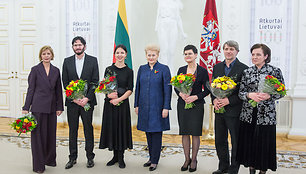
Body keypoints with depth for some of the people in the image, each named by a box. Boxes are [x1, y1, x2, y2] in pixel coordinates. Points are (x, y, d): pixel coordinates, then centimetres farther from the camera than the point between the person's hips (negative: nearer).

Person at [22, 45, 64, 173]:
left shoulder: (56, 71, 9)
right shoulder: (35, 69, 0)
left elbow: (58, 90, 11)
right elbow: (31, 89, -1)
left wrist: (59, 107, 7)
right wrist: (26, 107, -4)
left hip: (52, 107, 4)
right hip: (38, 106, -4)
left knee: (51, 133, 10)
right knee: (38, 134, 0)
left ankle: (50, 159, 26)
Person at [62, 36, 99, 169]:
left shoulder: (93, 60, 2)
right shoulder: (67, 61, 7)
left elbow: (95, 81, -2)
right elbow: (65, 82, 4)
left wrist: (87, 98, -11)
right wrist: (74, 98, -7)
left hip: (87, 100, -1)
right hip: (72, 101, 2)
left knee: (88, 129, 5)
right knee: (72, 130, 8)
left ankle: (90, 157, 16)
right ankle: (72, 157, 18)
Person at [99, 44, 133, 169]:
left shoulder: (129, 71, 2)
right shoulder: (109, 69, 6)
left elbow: (130, 90, -2)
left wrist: (119, 99, -14)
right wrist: (109, 94, -16)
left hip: (123, 103, -2)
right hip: (110, 103, 2)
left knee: (122, 128, 1)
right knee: (111, 127, 6)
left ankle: (121, 158, 13)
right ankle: (115, 156, 20)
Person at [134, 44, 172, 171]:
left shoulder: (164, 69, -3)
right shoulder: (142, 69, 9)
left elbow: (167, 89, -6)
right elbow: (137, 88, 13)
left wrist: (166, 107, -11)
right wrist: (136, 105, 9)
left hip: (157, 107, -4)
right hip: (144, 106, 5)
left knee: (156, 133, 1)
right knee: (148, 132, 11)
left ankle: (154, 161, 11)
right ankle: (151, 157, 25)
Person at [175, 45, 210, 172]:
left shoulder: (202, 71, -3)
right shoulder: (181, 70, 8)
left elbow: (207, 90, -3)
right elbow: (176, 87, 10)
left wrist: (195, 97, -15)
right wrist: (181, 94, -10)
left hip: (196, 105, -3)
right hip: (182, 104, 3)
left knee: (195, 133, 2)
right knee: (184, 133, 7)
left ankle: (194, 160, 17)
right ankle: (187, 159, 20)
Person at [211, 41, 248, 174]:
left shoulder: (243, 68, -7)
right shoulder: (217, 67, 11)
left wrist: (229, 101, -19)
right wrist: (214, 100, -5)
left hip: (234, 111, -5)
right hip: (219, 110, 6)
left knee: (236, 142, 6)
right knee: (220, 141, 15)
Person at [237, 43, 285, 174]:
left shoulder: (275, 71, -1)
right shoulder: (247, 72, 7)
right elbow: (241, 92, 6)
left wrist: (269, 96, -18)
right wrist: (250, 95, -15)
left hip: (266, 115, -3)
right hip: (248, 114, 3)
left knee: (264, 143, 3)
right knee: (249, 142, 8)